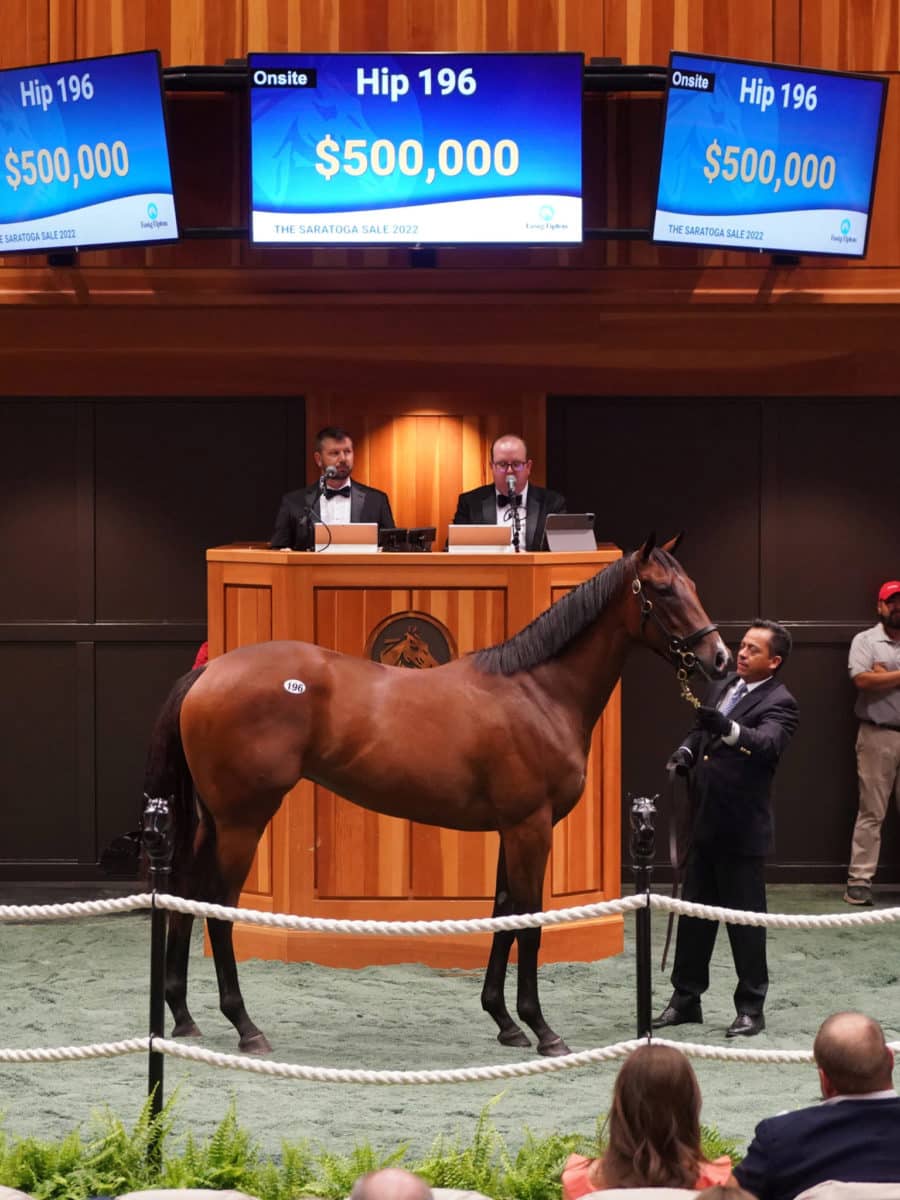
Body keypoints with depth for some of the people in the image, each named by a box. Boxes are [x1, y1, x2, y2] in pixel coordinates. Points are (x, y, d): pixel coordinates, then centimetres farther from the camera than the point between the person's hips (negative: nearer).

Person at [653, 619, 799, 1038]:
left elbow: (767, 743, -30)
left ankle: (750, 1008, 11)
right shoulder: (723, 687, 11)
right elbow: (701, 732, 23)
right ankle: (685, 999, 25)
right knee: (693, 913, 14)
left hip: (741, 828, -7)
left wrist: (727, 728, -48)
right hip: (704, 823, 7)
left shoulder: (778, 703, -12)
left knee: (745, 918, 1)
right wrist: (686, 752, 1)